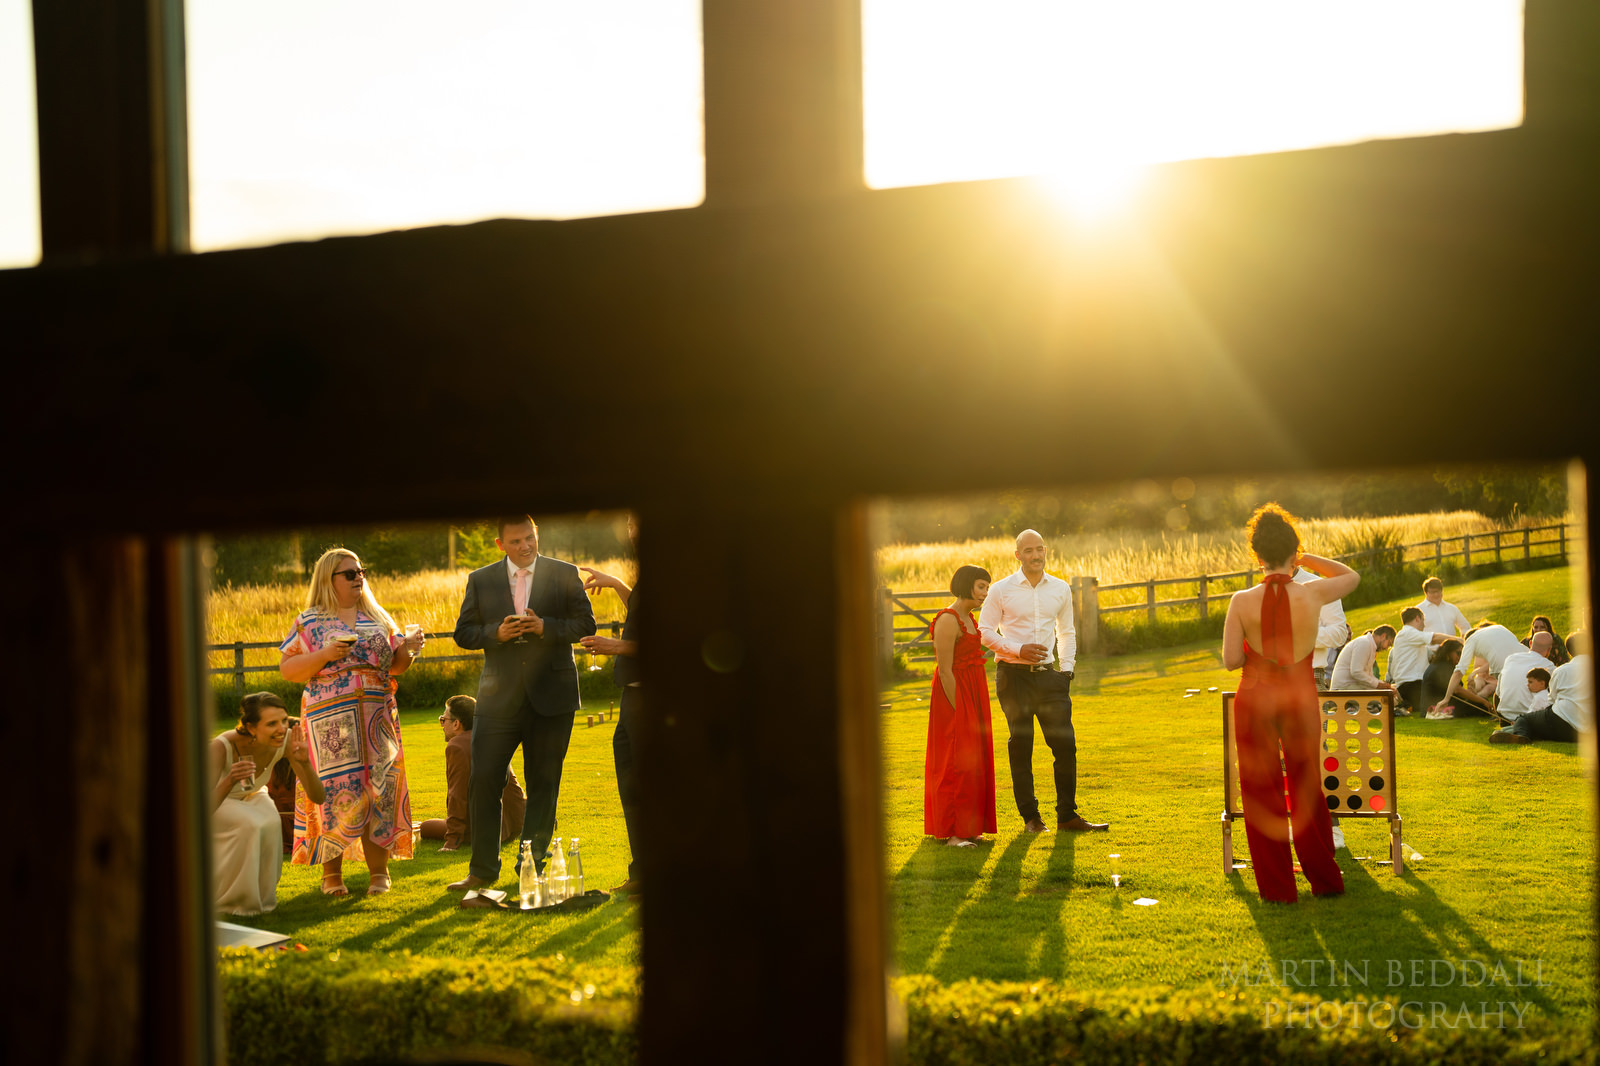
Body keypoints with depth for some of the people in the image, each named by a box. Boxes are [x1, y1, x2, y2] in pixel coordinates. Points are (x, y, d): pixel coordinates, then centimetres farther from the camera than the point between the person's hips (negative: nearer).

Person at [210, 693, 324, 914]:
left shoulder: (287, 740, -27)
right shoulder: (223, 746, -38)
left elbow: (317, 797, -26)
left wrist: (304, 761, -43)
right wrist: (230, 781, -60)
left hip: (251, 796, 4)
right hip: (217, 799, -4)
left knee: (270, 824, -29)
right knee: (252, 826, -32)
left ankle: (258, 895, -4)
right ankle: (230, 900, -9)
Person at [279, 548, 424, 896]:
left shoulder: (378, 618, 15)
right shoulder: (309, 622, 4)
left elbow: (395, 666, 17)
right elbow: (287, 670, -1)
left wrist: (408, 648, -4)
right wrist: (324, 655, -14)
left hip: (378, 718, 3)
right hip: (330, 720, -3)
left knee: (379, 790, -1)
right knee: (336, 792, -6)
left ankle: (379, 871, 7)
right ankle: (331, 873, 5)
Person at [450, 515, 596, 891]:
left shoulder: (565, 575, 5)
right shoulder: (480, 580, 8)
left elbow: (585, 625, 1)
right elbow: (463, 633, 7)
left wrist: (545, 627, -15)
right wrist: (496, 632, -12)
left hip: (550, 696, 0)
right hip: (499, 697, 1)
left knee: (543, 783, 5)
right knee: (484, 780, -3)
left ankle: (533, 865, 16)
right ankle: (483, 869, 8)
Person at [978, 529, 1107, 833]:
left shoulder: (1061, 589, 9)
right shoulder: (1001, 590, -2)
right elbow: (984, 631, -2)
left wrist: (1066, 669, 8)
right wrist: (1018, 650, -13)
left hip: (1048, 674, 3)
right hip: (1014, 676, -3)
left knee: (1066, 744, -1)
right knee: (1020, 747, 3)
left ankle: (1067, 815, 10)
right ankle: (1030, 816, 12)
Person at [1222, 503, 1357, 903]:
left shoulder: (1242, 601, -12)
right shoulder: (1312, 595, -9)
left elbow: (1230, 660, -10)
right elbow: (1352, 577, 12)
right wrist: (1304, 559, 8)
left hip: (1255, 699, -1)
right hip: (1300, 701, 1)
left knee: (1262, 793, 9)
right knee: (1307, 791, 17)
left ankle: (1278, 887, 13)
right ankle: (1325, 880, 27)